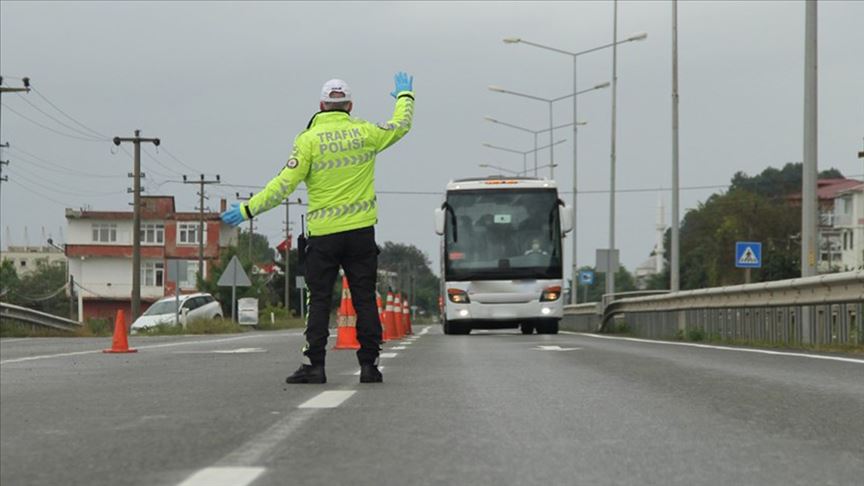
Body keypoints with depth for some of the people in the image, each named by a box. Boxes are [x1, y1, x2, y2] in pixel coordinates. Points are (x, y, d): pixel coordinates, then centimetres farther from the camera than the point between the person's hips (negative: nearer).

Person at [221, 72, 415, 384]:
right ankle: (369, 364, 6)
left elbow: (285, 184, -10)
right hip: (361, 230, 2)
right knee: (365, 299, 6)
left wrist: (248, 210, -4)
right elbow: (401, 125, 21)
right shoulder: (365, 133, 3)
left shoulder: (309, 139, -5)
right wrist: (405, 96, 41)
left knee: (319, 300, 2)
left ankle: (313, 365, -3)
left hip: (323, 234, -2)